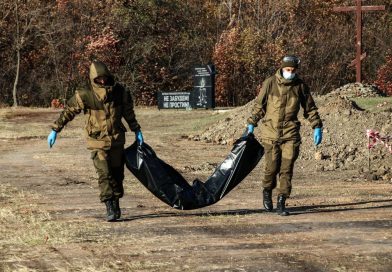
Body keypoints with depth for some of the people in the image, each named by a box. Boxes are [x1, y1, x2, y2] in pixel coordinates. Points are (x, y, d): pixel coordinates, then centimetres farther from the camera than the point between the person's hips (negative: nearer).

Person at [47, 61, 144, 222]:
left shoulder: (120, 92, -2)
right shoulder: (85, 95, -12)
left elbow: (128, 112, 13)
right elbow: (68, 111, -3)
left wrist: (136, 130, 19)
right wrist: (55, 130, -4)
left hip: (117, 140, 3)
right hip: (97, 142, -3)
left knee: (117, 173, 9)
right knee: (104, 175, -11)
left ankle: (116, 204, 22)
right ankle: (110, 208, -9)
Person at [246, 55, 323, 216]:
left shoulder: (300, 86, 5)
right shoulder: (270, 83, -1)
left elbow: (310, 108, 14)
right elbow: (259, 105, 6)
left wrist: (317, 127, 8)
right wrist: (251, 124, 6)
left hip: (290, 132, 1)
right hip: (271, 131, -1)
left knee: (286, 168, -4)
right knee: (271, 166, -2)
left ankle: (281, 203, 1)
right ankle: (267, 192, 26)